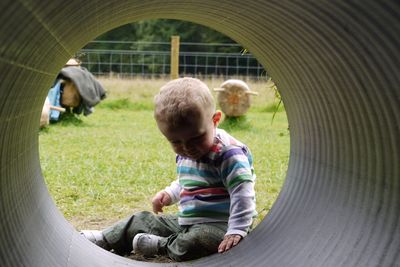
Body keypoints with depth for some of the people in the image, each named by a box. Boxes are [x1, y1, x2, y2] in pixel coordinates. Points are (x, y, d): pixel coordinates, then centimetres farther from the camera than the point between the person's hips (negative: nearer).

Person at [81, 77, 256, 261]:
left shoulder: (228, 154, -21)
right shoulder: (184, 155, 7)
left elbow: (242, 193, -26)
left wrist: (237, 231, -32)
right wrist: (170, 194, 12)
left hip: (218, 226, -8)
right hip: (185, 221, 8)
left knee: (198, 240, -38)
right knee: (143, 220, 14)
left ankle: (162, 246, -13)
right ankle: (104, 239, 27)